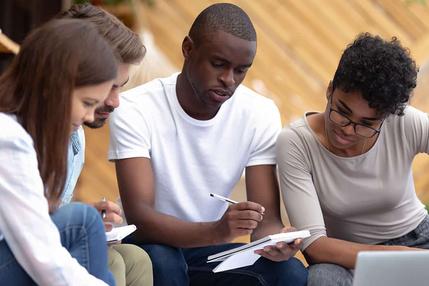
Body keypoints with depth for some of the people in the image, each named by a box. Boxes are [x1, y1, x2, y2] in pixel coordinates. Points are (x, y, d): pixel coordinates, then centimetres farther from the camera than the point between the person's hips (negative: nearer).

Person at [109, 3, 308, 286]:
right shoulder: (135, 110, -19)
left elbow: (267, 216, -10)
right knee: (161, 262, -36)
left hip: (211, 251, 3)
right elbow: (138, 216, -28)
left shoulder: (261, 114, -7)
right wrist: (215, 232, -47)